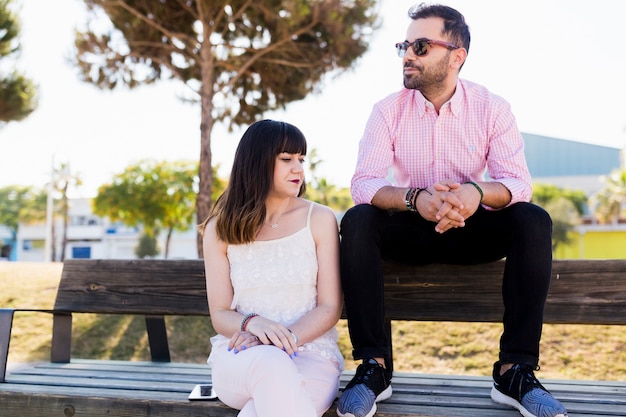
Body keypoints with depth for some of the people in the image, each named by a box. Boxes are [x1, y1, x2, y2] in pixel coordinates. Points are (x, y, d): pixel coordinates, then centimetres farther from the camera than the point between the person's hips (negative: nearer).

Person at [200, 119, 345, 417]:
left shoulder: (320, 219, 4)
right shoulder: (220, 229, 7)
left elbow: (330, 308, 1)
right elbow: (220, 315, 5)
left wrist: (287, 336, -18)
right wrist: (252, 323, -19)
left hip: (311, 353, -1)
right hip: (240, 357, 1)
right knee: (272, 364, -38)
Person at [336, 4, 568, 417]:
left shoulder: (492, 108, -6)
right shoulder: (388, 110, -6)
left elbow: (518, 182, -15)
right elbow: (363, 184, -17)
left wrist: (478, 192, -39)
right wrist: (415, 198, -38)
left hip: (470, 231, 0)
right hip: (409, 232, 0)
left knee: (534, 221, -27)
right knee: (358, 221, -29)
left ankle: (516, 370, -23)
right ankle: (375, 366, -25)